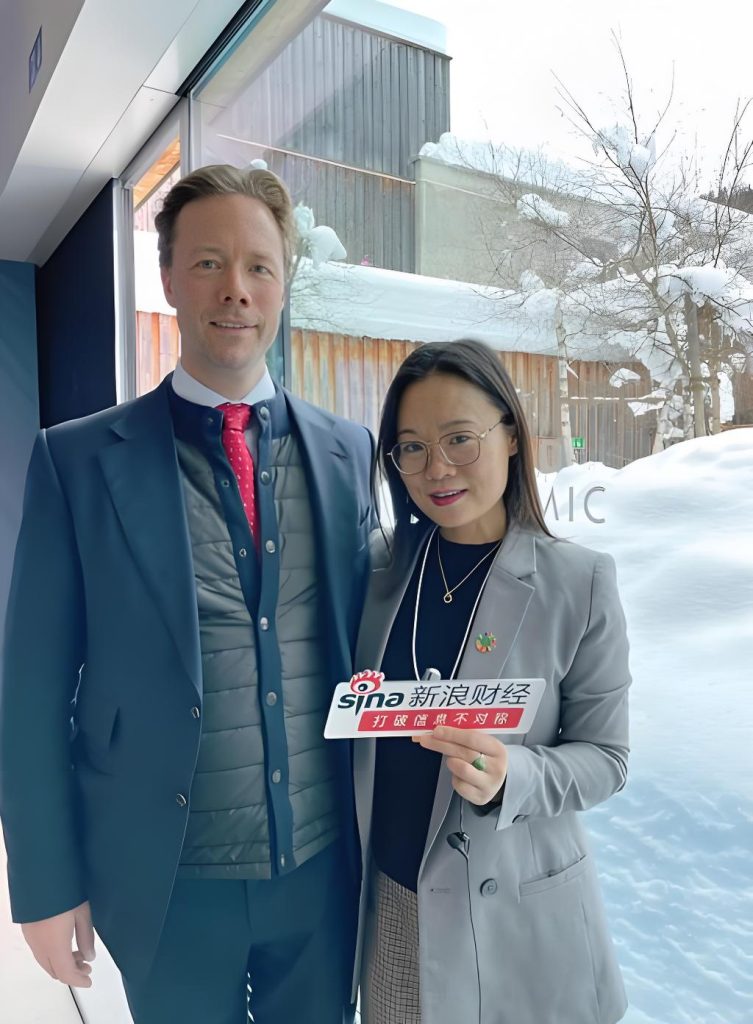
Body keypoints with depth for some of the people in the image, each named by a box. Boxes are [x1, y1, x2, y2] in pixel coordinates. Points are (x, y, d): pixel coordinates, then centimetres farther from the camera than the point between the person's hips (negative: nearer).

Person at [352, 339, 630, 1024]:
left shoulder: (579, 582, -13)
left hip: (516, 914, -3)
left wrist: (510, 777, -25)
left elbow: (605, 757, -9)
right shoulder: (385, 569, -3)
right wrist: (353, 706, -11)